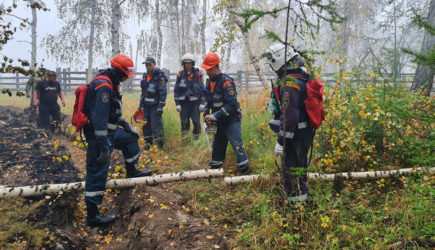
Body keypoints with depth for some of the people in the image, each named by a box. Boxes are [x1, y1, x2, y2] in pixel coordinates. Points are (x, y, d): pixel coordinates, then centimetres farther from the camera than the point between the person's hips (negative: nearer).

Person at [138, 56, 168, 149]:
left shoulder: (160, 76, -10)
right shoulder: (145, 76, 14)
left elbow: (163, 93, -14)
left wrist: (160, 107, -19)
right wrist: (140, 104, 17)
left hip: (155, 105, -7)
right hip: (146, 105, 7)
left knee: (156, 125, -9)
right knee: (146, 125, 10)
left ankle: (159, 145, 2)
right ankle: (148, 144, 22)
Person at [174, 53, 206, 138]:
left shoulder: (197, 74, 2)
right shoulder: (180, 75, 4)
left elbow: (202, 89, 4)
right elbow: (176, 90, 6)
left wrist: (202, 103, -2)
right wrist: (177, 103, 0)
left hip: (195, 102, -1)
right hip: (183, 102, 1)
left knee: (196, 122, -3)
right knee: (184, 123, 5)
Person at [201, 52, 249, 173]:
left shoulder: (226, 82, -21)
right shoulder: (209, 81, 6)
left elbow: (232, 104, -26)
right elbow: (208, 100, 18)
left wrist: (216, 115, -26)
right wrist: (206, 113, 2)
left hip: (232, 120, -8)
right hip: (219, 121, 8)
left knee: (237, 144, -10)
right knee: (217, 144, 17)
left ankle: (244, 168, -4)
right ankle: (215, 167, 31)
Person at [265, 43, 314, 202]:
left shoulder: (290, 84, -22)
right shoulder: (304, 77, 9)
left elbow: (289, 116, -26)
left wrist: (281, 141, -23)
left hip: (295, 136, -10)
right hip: (306, 133, 10)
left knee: (290, 170, 1)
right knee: (300, 167, 22)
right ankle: (302, 196, 37)